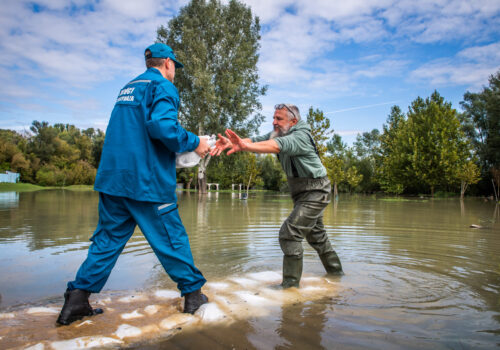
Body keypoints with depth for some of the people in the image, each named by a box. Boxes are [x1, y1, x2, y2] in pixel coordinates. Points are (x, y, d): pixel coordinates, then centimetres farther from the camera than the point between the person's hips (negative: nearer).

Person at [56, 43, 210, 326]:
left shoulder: (127, 88, 21)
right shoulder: (163, 87, -4)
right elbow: (162, 125, -22)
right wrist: (193, 143, -9)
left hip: (113, 176, 7)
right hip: (147, 181, -7)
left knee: (108, 238, 12)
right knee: (172, 238, 4)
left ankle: (77, 299, 10)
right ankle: (193, 293, 17)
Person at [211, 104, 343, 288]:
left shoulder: (301, 136, -23)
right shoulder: (278, 133, 2)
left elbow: (279, 146, -43)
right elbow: (257, 140, -13)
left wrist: (245, 146, -58)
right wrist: (231, 142, -32)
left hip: (315, 192, -10)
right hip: (301, 193, 10)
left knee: (290, 233, -18)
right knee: (315, 234, 22)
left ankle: (291, 283, -8)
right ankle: (335, 271, 40)